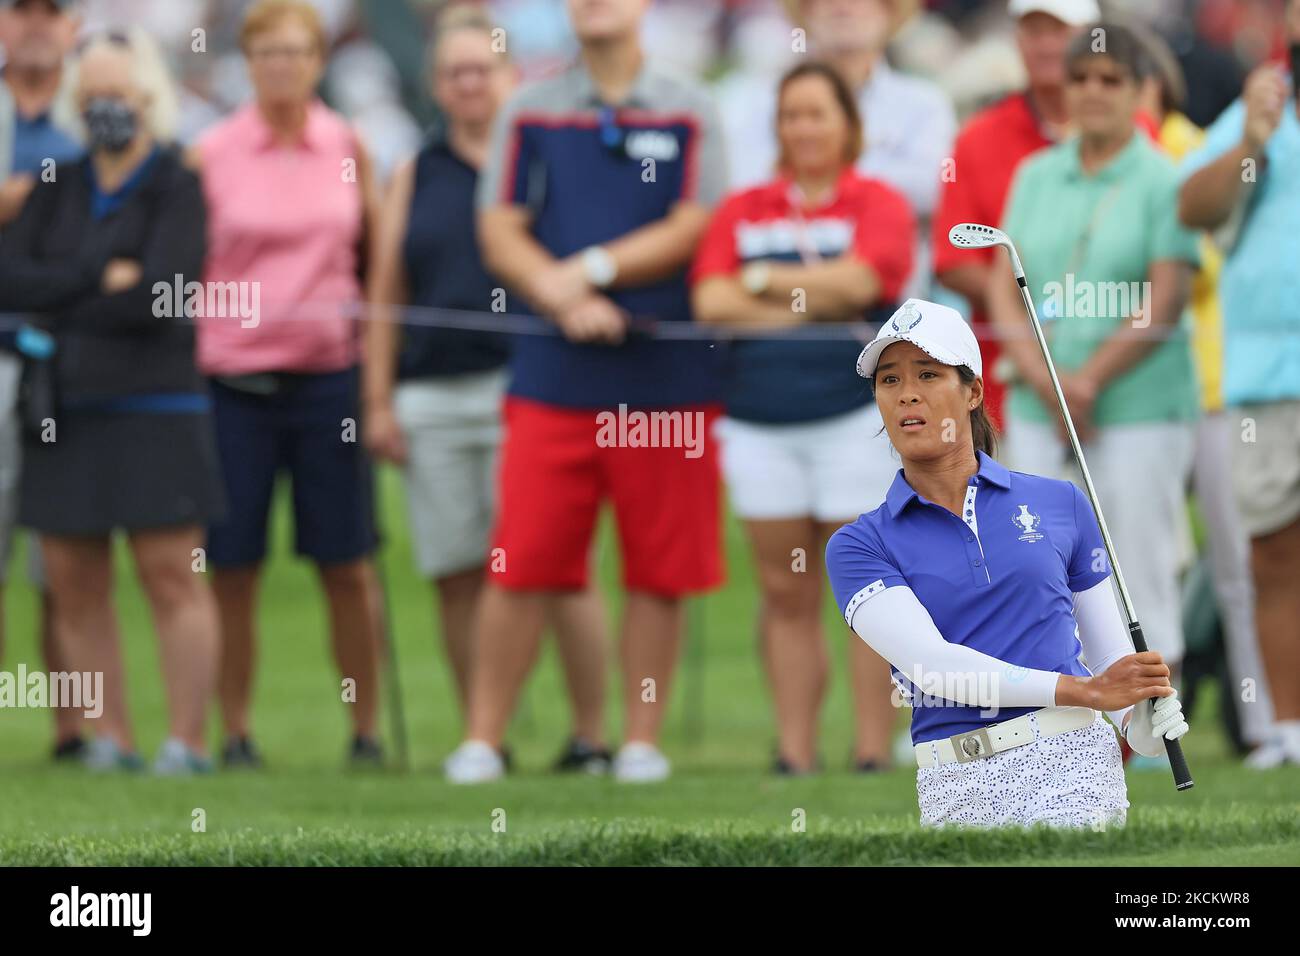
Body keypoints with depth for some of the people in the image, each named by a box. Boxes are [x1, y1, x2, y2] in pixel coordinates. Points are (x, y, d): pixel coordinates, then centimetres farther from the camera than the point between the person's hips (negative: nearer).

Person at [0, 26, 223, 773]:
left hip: (154, 409, -5)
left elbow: (158, 295, -14)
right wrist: (99, 280, -11)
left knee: (170, 573, -7)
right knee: (74, 583, 3)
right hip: (66, 412, 5)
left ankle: (188, 740, -6)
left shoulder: (177, 188, -2)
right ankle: (112, 738, 9)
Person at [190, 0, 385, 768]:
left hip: (328, 378, 1)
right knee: (233, 566, 0)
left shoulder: (349, 149, 6)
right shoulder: (211, 155, 1)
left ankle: (367, 729, 10)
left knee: (347, 563, 2)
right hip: (233, 379, -1)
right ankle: (236, 731, 9)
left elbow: (377, 259, 12)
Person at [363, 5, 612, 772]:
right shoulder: (417, 177, 17)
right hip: (434, 397, 3)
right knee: (460, 579, 2)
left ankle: (592, 735, -4)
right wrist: (379, 400, 8)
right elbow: (385, 296, 15)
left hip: (527, 385, -3)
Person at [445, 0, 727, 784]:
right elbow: (500, 234, 5)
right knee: (522, 566, -3)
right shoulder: (531, 115, 11)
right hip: (552, 374, 1)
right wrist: (566, 300, -12)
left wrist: (592, 268, -11)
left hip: (666, 374, -1)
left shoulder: (689, 115, 6)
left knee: (662, 571, 2)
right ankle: (482, 740, 2)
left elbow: (692, 231, -2)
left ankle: (642, 740, 11)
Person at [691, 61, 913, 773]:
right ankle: (794, 754, 5)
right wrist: (817, 305, -6)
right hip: (760, 419, 3)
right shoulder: (743, 212, 13)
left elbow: (858, 280, -12)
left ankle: (873, 749, -3)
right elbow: (711, 300, -1)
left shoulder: (878, 206, 5)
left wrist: (764, 279, -1)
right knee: (785, 594, 3)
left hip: (855, 413, -3)